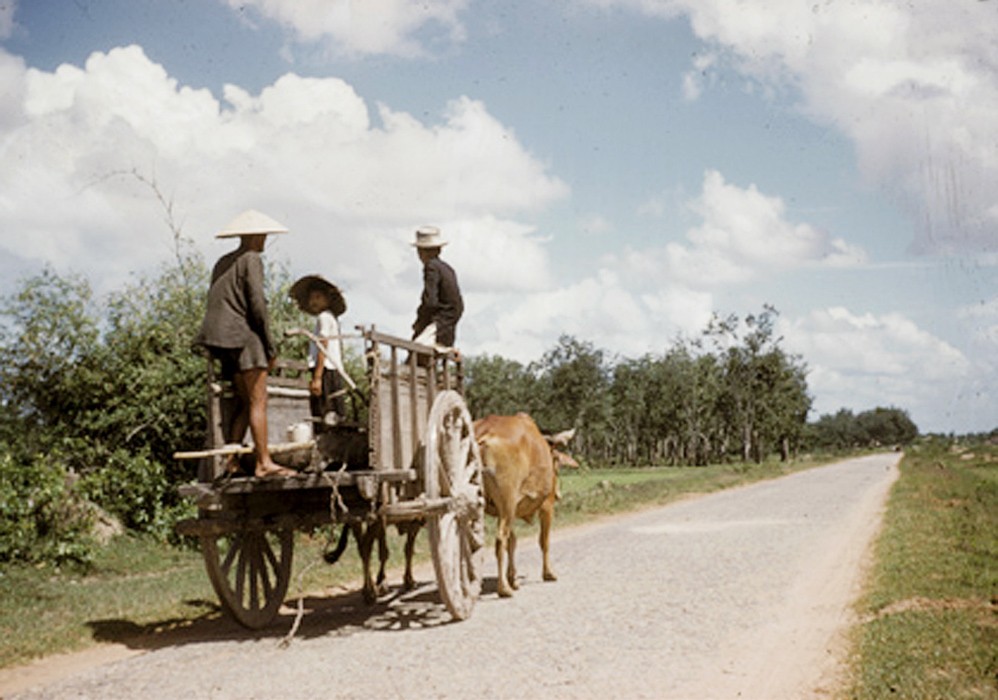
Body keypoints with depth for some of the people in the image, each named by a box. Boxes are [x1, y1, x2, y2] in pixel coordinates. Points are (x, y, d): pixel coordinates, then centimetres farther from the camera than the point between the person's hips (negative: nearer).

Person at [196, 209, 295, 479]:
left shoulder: (223, 263, 22)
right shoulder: (251, 259, -4)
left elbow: (215, 303, 20)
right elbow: (257, 305, -12)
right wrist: (270, 348, -8)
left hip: (219, 338, 9)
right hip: (242, 335, -9)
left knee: (246, 403, 9)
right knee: (258, 401, -10)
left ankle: (231, 459, 1)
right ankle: (264, 462, -14)